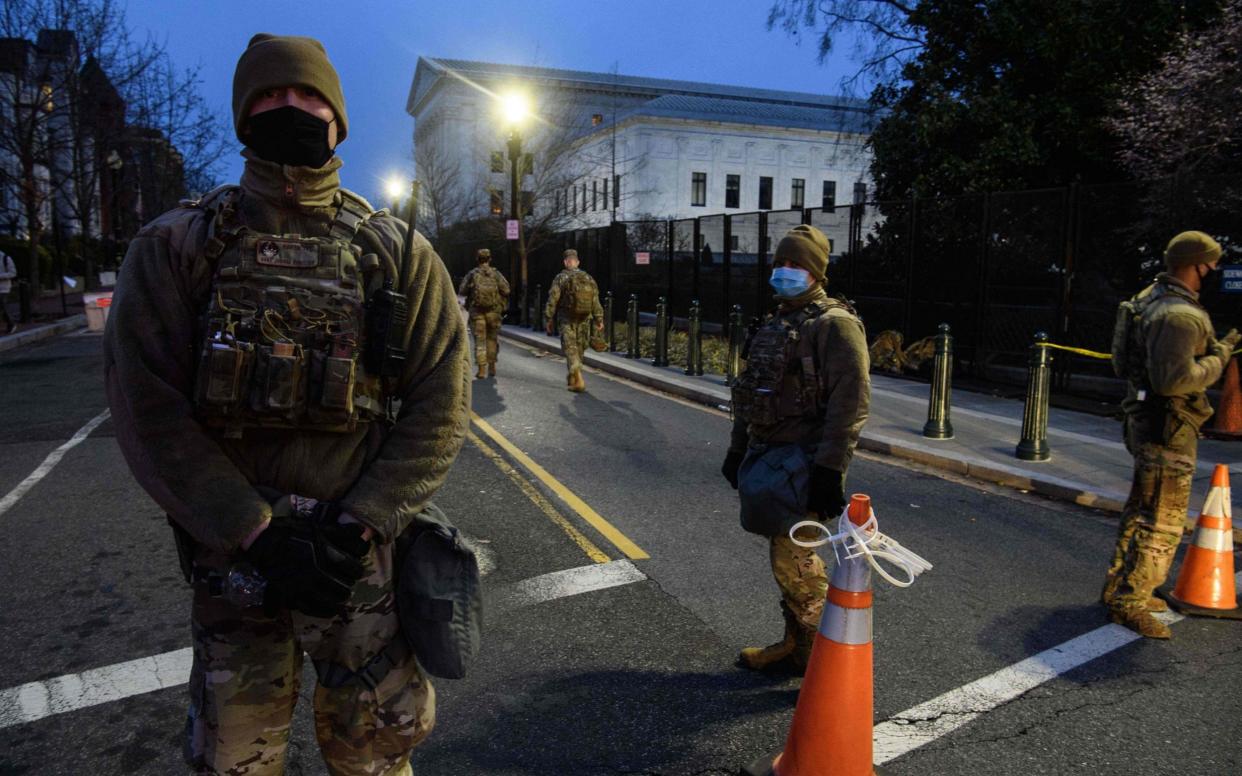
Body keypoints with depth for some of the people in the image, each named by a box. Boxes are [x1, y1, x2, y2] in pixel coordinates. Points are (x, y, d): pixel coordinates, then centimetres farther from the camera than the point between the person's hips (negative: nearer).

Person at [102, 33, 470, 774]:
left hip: (362, 553, 0)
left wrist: (358, 529, -14)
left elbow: (441, 404, -5)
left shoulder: (398, 253, -1)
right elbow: (147, 409, -7)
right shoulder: (177, 247, -1)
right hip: (232, 549, 1)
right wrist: (257, 535, -15)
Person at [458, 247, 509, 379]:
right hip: (494, 312, 1)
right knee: (492, 339, 15)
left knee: (479, 340, 1)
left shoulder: (472, 274, 0)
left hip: (477, 311, -1)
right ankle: (492, 367, 18)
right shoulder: (496, 274, 2)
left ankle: (481, 370, -6)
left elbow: (462, 292, -1)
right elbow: (506, 290, -8)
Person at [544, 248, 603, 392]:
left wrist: (549, 319, 0)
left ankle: (579, 380, -21)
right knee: (579, 349, 16)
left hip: (566, 320, -4)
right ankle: (572, 377, 30)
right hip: (584, 320, 4)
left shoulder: (561, 278, -5)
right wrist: (599, 320, 6)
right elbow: (596, 301, 4)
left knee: (570, 349, -4)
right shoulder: (588, 278, 6)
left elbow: (552, 300, -7)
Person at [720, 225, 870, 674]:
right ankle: (796, 646, 30)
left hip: (804, 461, -9)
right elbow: (749, 392, 22)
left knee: (792, 558, -8)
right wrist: (738, 449, 22)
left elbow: (851, 404, -19)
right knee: (786, 556, 15)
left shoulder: (835, 324, -12)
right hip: (768, 453, 9)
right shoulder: (775, 324, 16)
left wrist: (830, 469, -23)